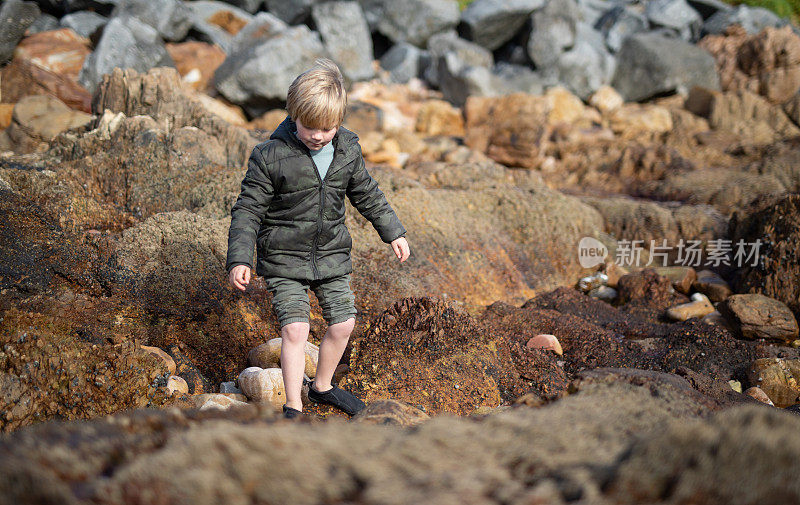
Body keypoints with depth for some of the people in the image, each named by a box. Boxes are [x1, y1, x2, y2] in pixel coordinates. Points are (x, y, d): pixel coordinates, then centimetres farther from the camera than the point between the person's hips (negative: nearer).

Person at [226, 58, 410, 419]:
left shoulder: (348, 151, -3)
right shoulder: (270, 156, -17)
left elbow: (366, 194, 13)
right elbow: (248, 209, -13)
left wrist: (393, 232, 17)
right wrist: (239, 259, -20)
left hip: (331, 254, 5)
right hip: (284, 258, -5)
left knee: (343, 323, 10)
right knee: (295, 329, -11)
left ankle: (322, 386, 34)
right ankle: (293, 407, 4)